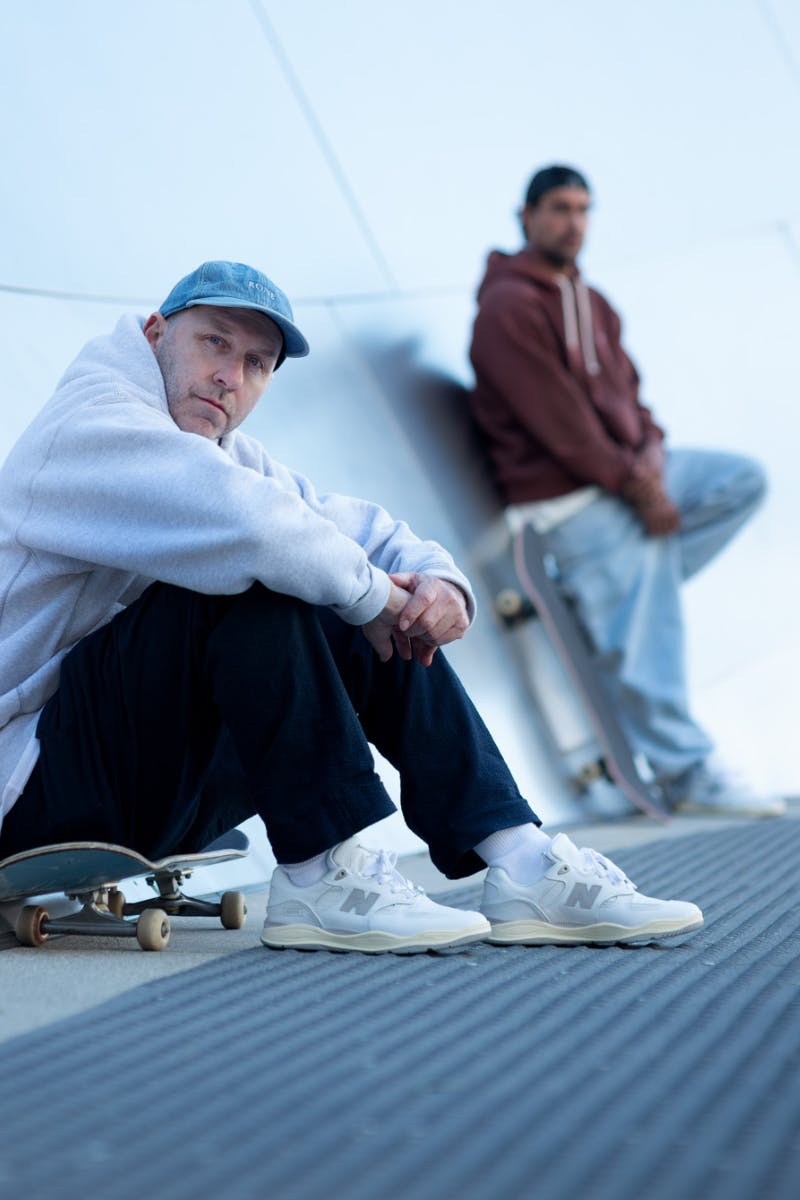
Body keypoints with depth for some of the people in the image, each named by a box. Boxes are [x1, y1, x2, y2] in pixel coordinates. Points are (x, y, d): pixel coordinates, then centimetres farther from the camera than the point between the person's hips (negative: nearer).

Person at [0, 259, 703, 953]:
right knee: (255, 579, -26)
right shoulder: (88, 425, -14)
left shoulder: (236, 457, 15)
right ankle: (324, 878, -24)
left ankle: (522, 862, -6)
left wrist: (438, 582, -11)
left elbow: (371, 535, 12)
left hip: (159, 792, 9)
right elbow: (244, 521, -32)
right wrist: (373, 591, -17)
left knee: (368, 635, 3)